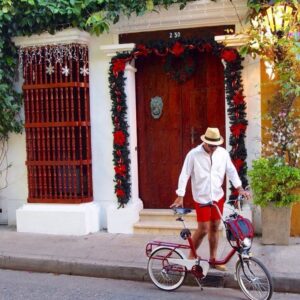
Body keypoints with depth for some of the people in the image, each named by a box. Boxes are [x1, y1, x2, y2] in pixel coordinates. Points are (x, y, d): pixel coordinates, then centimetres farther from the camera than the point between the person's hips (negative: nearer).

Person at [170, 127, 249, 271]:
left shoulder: (223, 153, -2)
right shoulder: (193, 154, -13)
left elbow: (231, 171, 5)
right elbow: (184, 175, -11)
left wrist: (239, 188, -5)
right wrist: (180, 196, -14)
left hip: (217, 196, 4)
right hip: (201, 198, -4)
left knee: (214, 228, 11)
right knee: (203, 229, -3)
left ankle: (213, 259, 24)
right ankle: (192, 255, 18)